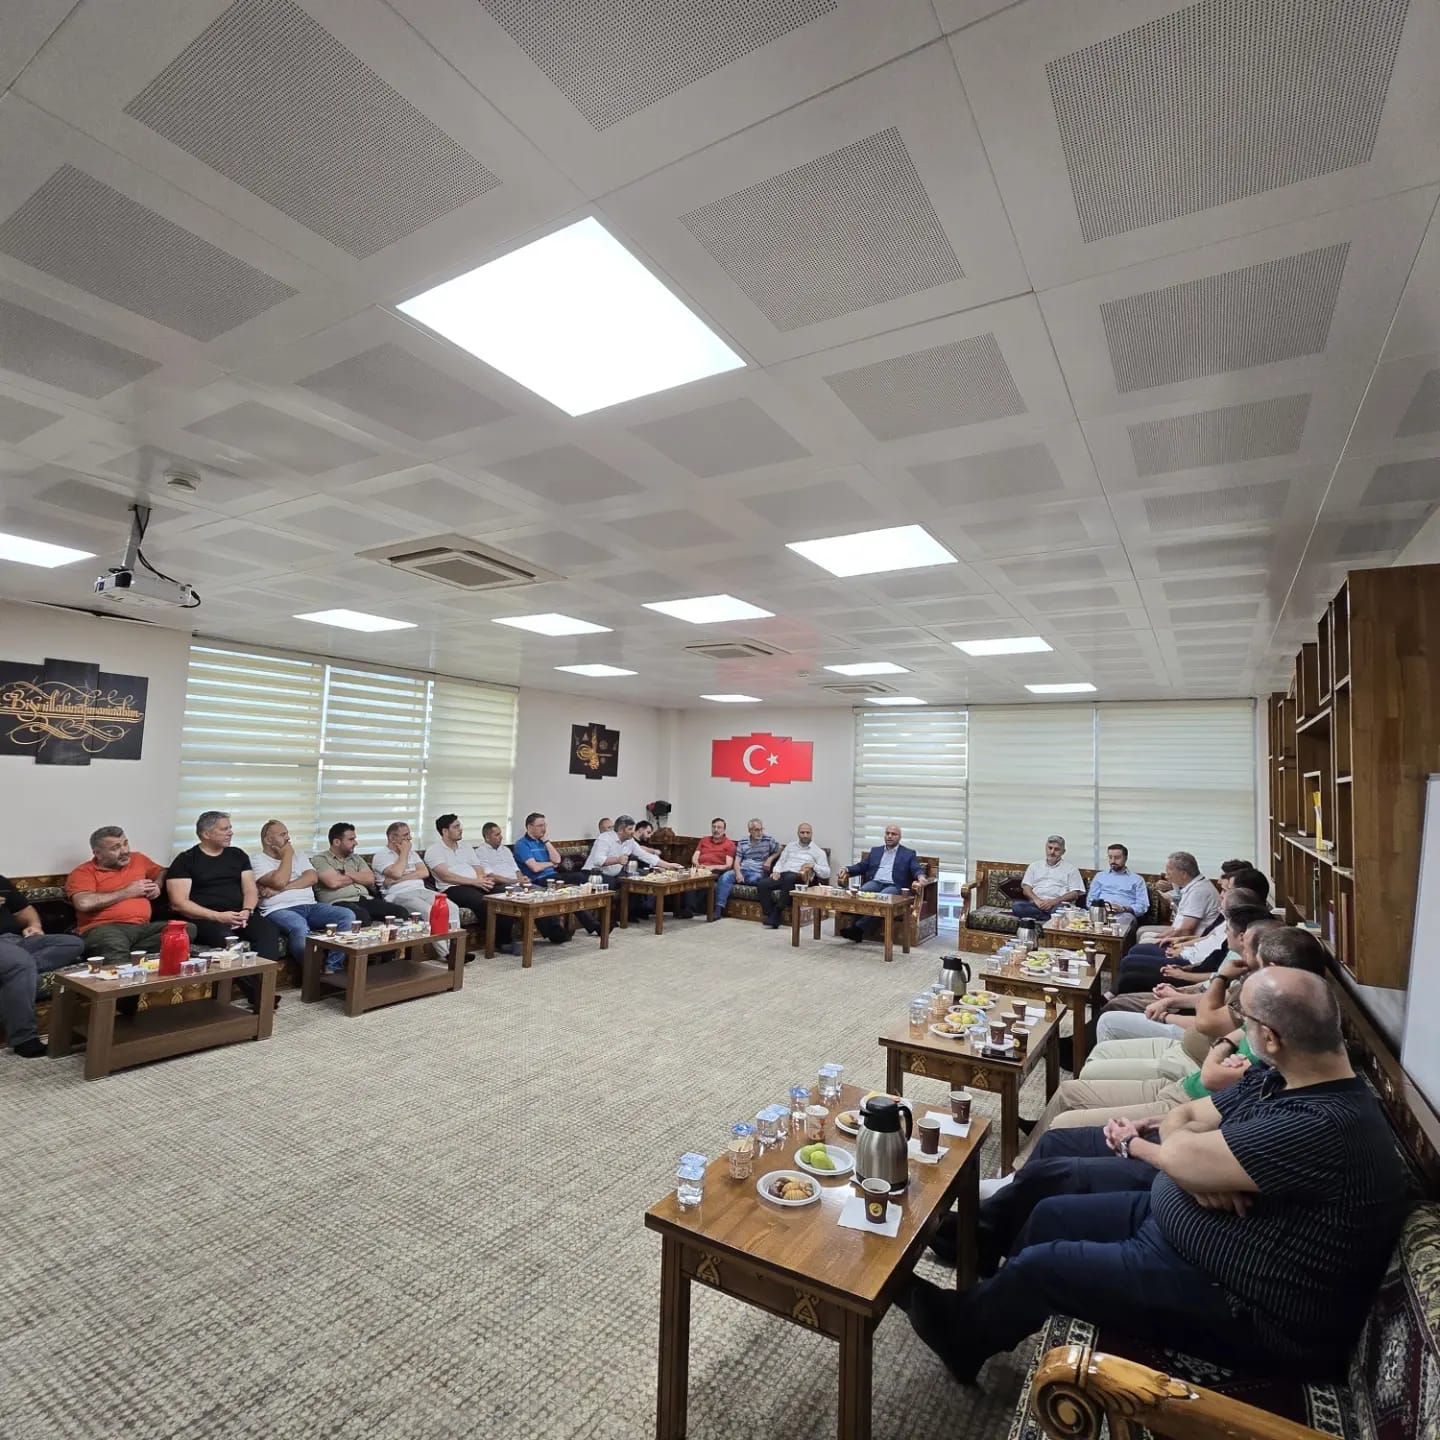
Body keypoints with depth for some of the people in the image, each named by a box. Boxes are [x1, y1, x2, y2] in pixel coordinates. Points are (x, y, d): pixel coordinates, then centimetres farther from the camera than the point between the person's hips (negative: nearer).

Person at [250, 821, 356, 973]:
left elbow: (312, 878, 5)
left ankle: (332, 969, -19)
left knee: (347, 916, -19)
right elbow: (279, 881, -12)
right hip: (280, 910, -6)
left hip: (310, 906, 6)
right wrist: (287, 855, 1)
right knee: (299, 928, -40)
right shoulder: (257, 860, 7)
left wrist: (283, 888, -8)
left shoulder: (297, 856, 24)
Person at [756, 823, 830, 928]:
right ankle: (770, 916, -23)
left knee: (789, 878, -41)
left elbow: (826, 873, 7)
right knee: (762, 884, -27)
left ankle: (775, 915, -32)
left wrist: (813, 866, -9)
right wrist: (776, 871, 0)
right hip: (782, 874, 4)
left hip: (798, 878, -4)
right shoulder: (790, 846, 26)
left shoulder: (818, 851, 14)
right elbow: (780, 861, 21)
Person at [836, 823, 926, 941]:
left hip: (894, 886, -3)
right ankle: (853, 925, -38)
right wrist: (847, 870, 0)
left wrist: (920, 877, -24)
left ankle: (858, 928, -41)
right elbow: (861, 866, 20)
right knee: (861, 892, -33)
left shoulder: (909, 853, 16)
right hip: (874, 883, 3)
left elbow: (917, 869, 1)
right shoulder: (875, 850, 25)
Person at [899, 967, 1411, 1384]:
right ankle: (986, 1311, 36)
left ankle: (962, 1332, 27)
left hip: (1249, 1313, -9)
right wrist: (1203, 1167, -20)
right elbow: (1185, 1118, 3)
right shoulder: (1280, 1079, -2)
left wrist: (1136, 1142, -7)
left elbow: (1184, 1157, -29)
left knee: (1040, 1266, -4)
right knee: (1051, 1214, 12)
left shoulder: (1325, 1127, -34)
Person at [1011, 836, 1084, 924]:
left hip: (1058, 905, -3)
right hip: (1035, 904, 3)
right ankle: (1053, 917, -30)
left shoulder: (1070, 869, 16)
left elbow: (1075, 893, 5)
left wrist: (1054, 901, -11)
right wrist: (1036, 899, -8)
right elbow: (1026, 887, 15)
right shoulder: (1034, 866, 24)